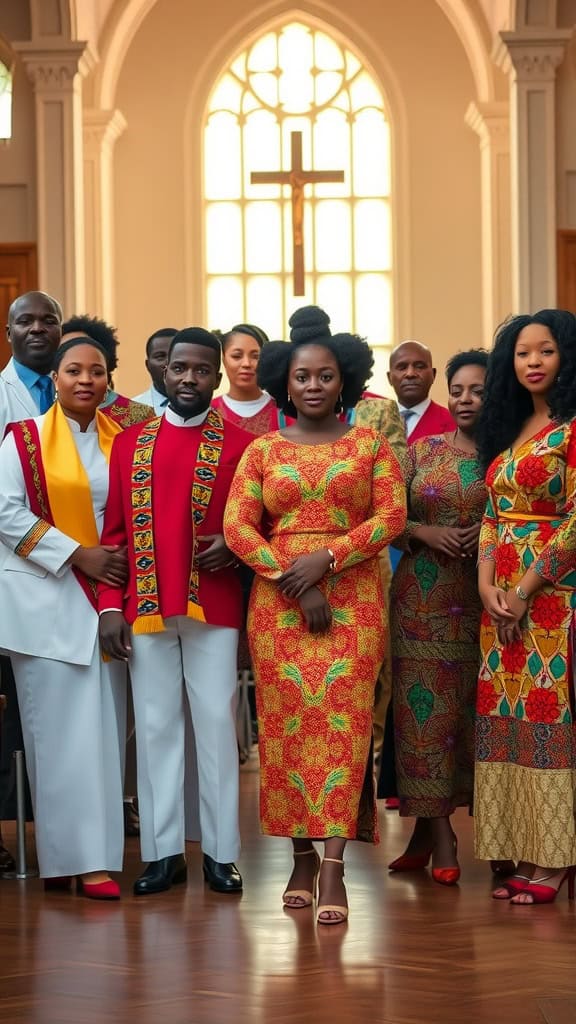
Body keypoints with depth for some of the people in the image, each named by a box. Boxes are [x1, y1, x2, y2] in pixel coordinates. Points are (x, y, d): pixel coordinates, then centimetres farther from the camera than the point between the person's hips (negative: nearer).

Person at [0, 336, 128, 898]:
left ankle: (93, 851, 10)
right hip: (45, 598, -4)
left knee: (102, 725, 3)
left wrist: (125, 560, -5)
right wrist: (78, 555, -14)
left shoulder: (120, 441, 10)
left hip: (106, 597, 4)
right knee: (61, 725, -5)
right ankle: (73, 854, -2)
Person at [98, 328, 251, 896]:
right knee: (156, 725, 6)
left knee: (216, 723, 2)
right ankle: (164, 851, 14)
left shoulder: (240, 445, 2)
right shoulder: (129, 442, 8)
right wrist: (110, 606, -1)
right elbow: (114, 530, 7)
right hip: (144, 608, 2)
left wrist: (235, 546, -12)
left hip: (214, 608, -2)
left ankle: (220, 851, 11)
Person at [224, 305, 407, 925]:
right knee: (288, 723, 0)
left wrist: (325, 558, -13)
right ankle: (302, 855, 9)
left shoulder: (370, 444, 9)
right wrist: (295, 581, -11)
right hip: (277, 600, 1)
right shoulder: (262, 451, 10)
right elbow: (237, 526, 0)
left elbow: (392, 515, -2)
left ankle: (334, 867, -11)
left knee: (342, 719, -9)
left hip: (353, 598, -1)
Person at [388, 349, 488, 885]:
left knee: (478, 705, -1)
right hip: (424, 596, 1)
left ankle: (428, 830, 9)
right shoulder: (422, 451, 10)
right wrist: (425, 532, -10)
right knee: (425, 705, -2)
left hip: (485, 596, -1)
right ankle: (436, 832, 5)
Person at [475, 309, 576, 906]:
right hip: (502, 595, 7)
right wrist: (487, 586, -2)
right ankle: (525, 857, 9)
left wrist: (525, 590, -13)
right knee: (508, 717, 5)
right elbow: (492, 516, 14)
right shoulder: (508, 430, 16)